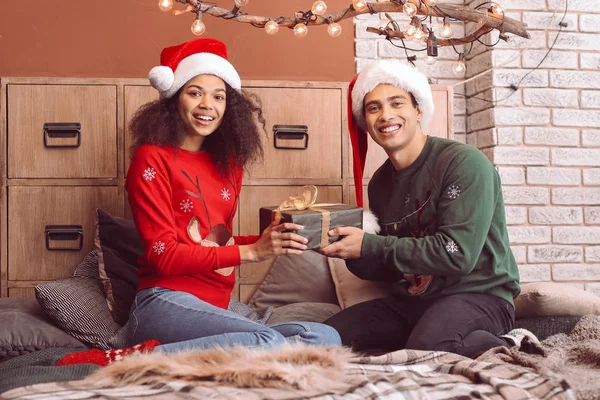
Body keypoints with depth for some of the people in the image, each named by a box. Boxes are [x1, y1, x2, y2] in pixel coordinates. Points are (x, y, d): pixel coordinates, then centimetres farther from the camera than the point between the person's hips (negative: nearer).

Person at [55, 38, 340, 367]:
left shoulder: (228, 163, 17)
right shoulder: (151, 158, -2)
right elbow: (164, 255, -9)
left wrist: (268, 240, -1)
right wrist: (251, 252, -14)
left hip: (218, 307, 7)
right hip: (166, 303, -7)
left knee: (326, 338, -15)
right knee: (269, 342, -31)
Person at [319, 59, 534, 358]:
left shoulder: (464, 164, -13)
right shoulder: (380, 182, 10)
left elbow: (458, 254, -23)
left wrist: (367, 246, -20)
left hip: (478, 294, -7)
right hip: (410, 300, 7)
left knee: (427, 345, -37)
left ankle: (510, 349, -8)